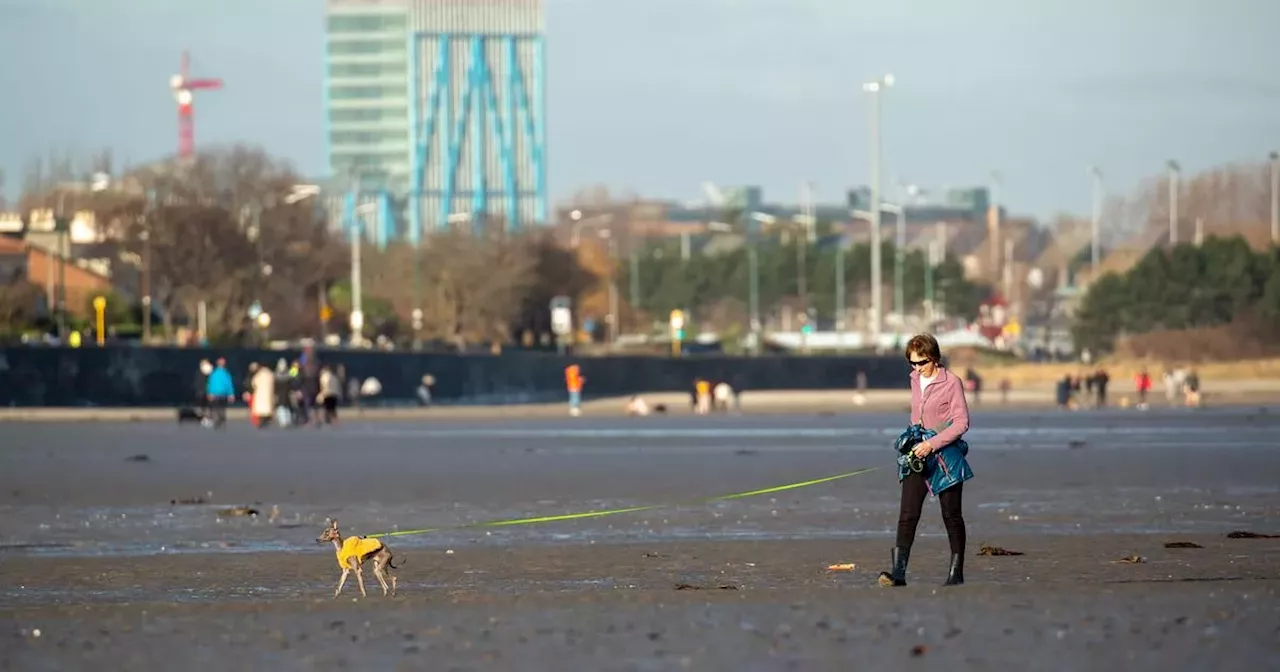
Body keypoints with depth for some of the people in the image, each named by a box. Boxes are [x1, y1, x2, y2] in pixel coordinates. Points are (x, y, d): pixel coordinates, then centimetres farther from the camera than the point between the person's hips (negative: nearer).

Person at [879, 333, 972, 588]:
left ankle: (956, 571, 12)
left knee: (951, 514, 3)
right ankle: (898, 572, -12)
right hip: (918, 453, 5)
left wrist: (932, 444, -19)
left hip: (945, 453, -5)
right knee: (907, 514, -6)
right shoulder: (915, 380, 9)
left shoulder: (951, 382, -11)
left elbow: (961, 422, -13)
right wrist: (915, 441, 13)